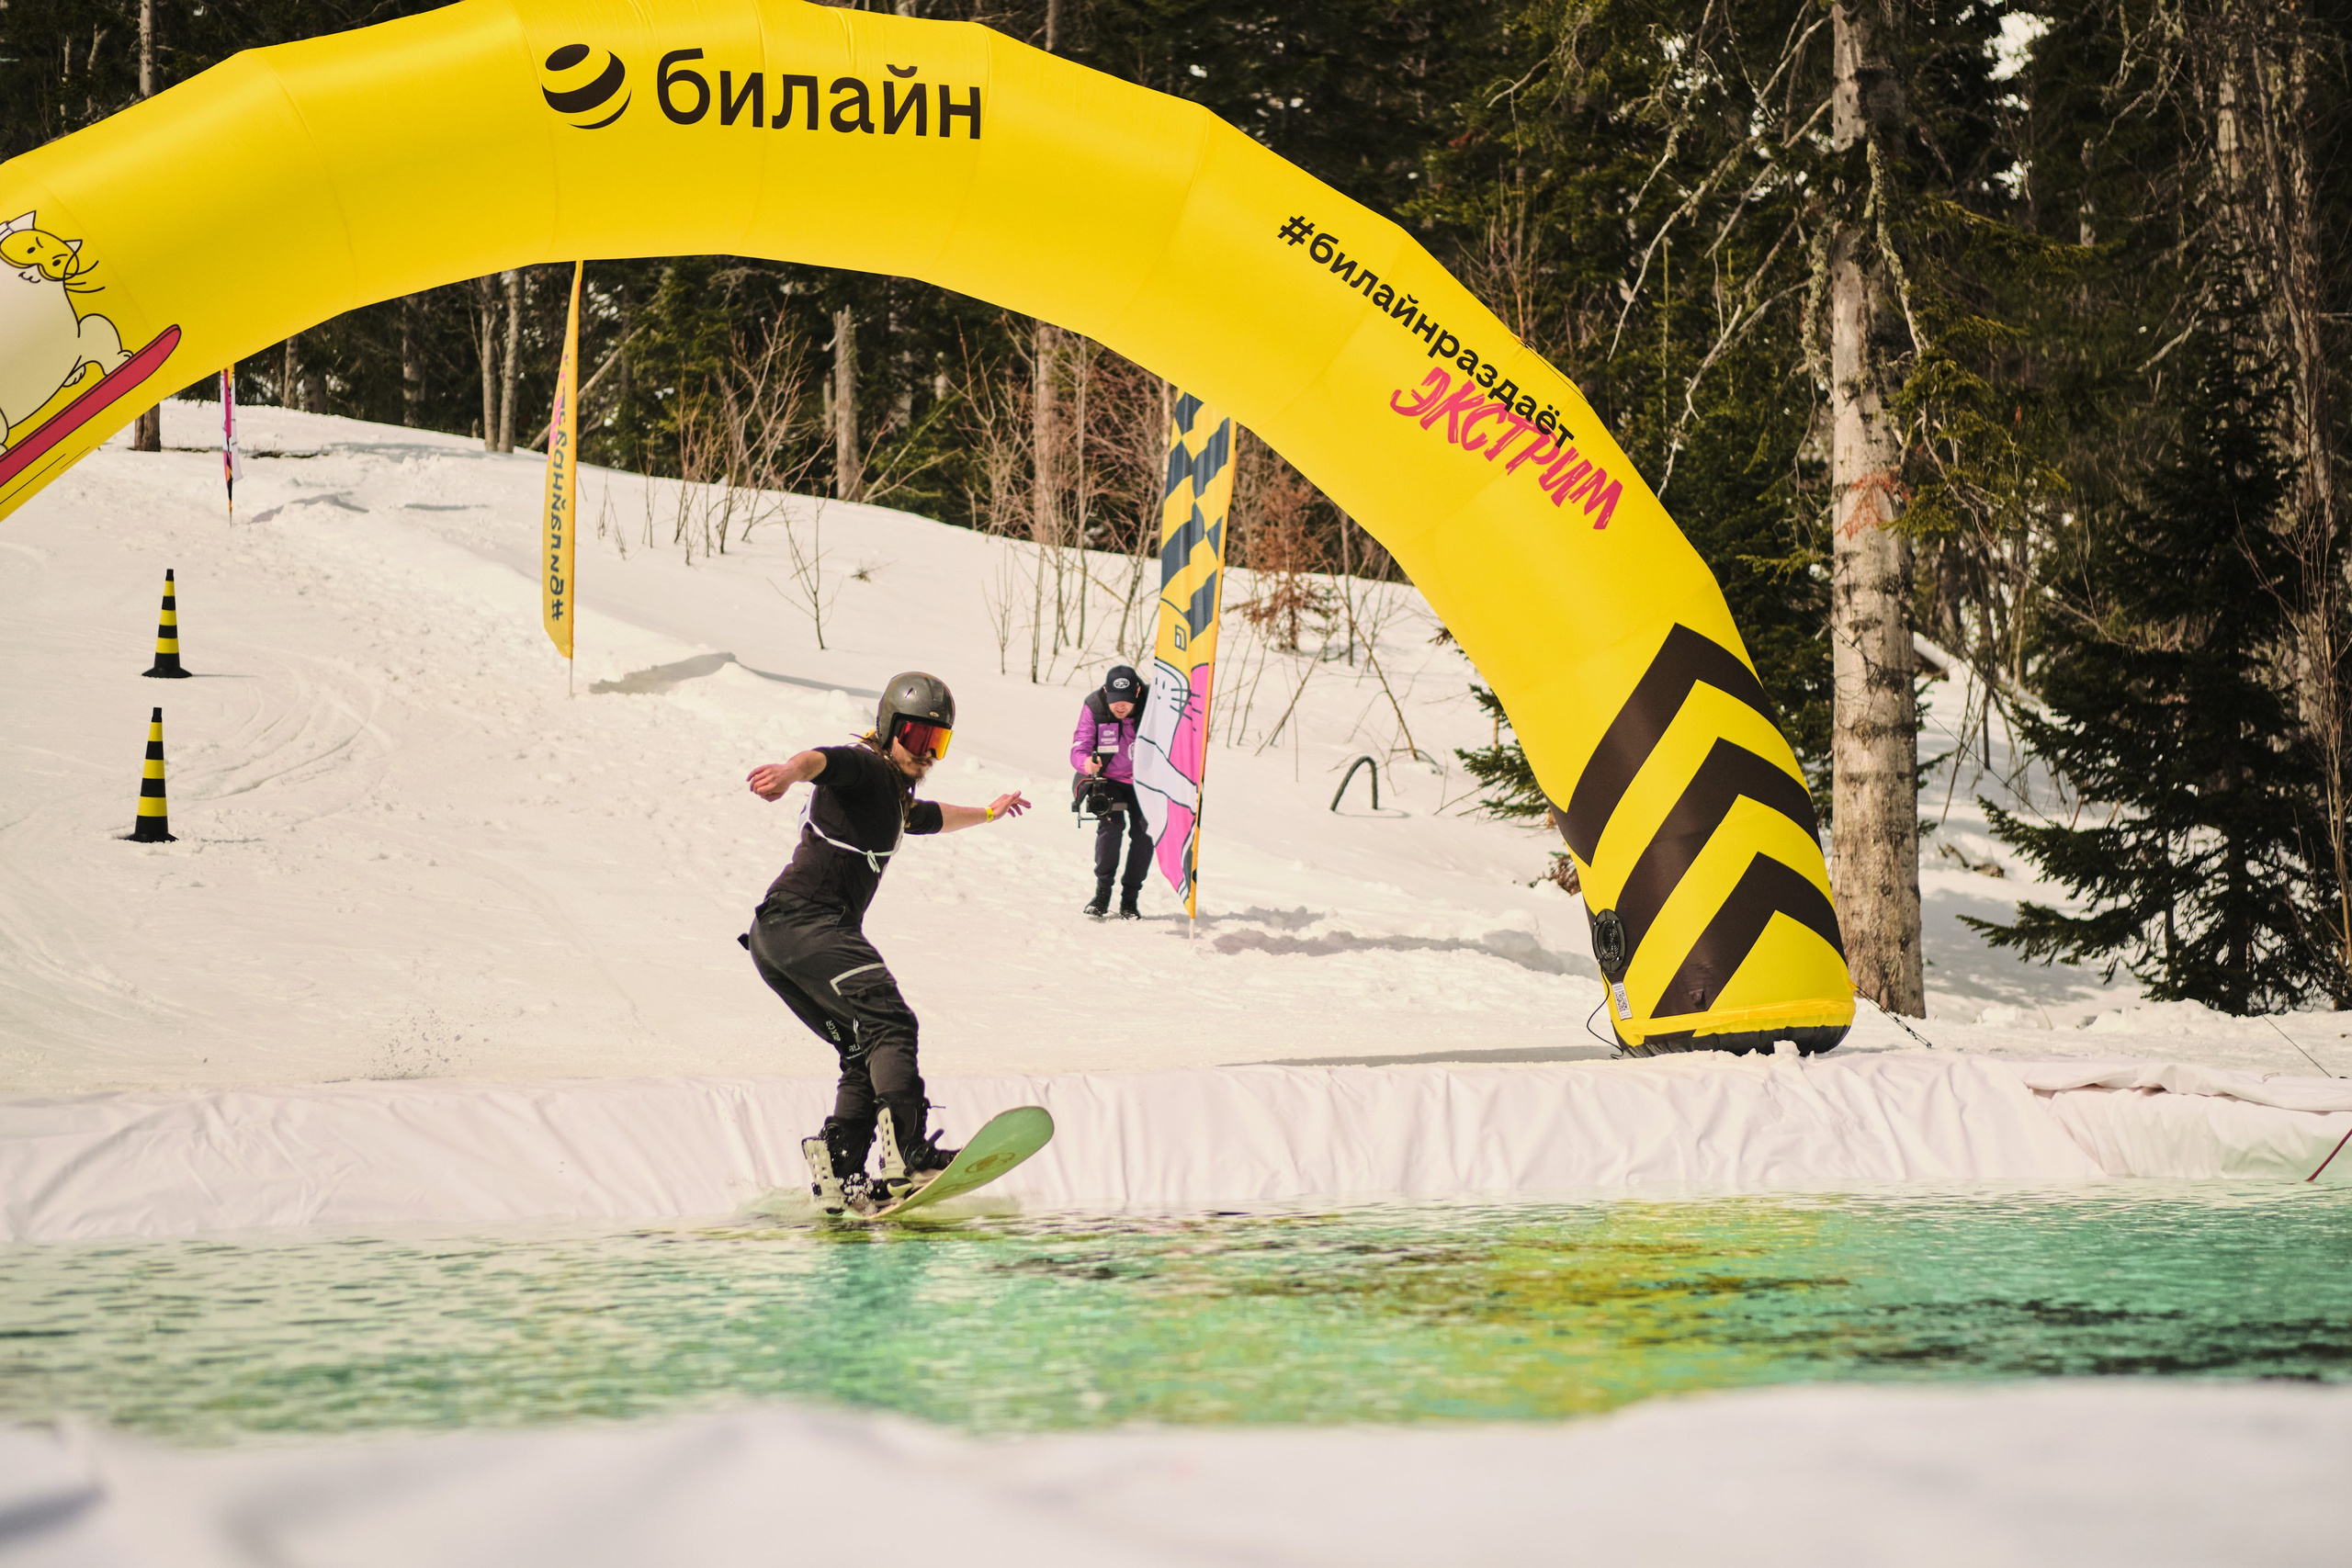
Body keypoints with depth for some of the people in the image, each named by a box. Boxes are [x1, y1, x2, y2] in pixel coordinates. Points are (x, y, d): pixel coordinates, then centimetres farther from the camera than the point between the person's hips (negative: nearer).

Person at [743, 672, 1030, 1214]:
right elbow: (824, 760, -26)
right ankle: (907, 1154, -37)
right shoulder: (864, 768, -2)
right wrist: (790, 771, -50)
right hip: (807, 920, -11)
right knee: (889, 1022, -22)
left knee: (866, 1052, 11)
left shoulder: (895, 795, 29)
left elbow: (930, 818, 53)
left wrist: (988, 812, 69)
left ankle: (839, 1175, 2)